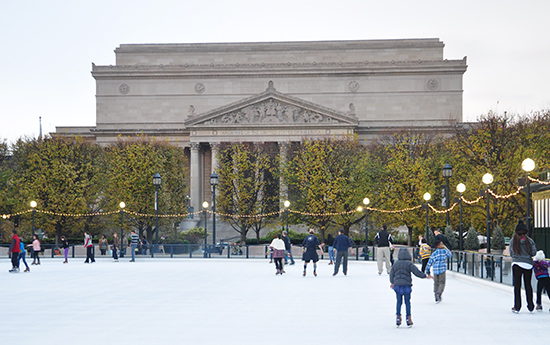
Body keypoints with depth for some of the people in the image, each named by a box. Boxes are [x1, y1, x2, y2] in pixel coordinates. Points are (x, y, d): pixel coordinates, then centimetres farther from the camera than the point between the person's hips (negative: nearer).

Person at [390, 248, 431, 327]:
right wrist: (425, 276, 2)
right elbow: (417, 272, -10)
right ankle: (408, 318, 7)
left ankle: (398, 317, 4)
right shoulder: (409, 263, -5)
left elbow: (391, 274, 17)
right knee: (407, 302, 5)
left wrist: (392, 283, 33)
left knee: (399, 302, 9)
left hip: (397, 284, 3)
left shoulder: (395, 264, 8)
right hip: (406, 285, -3)